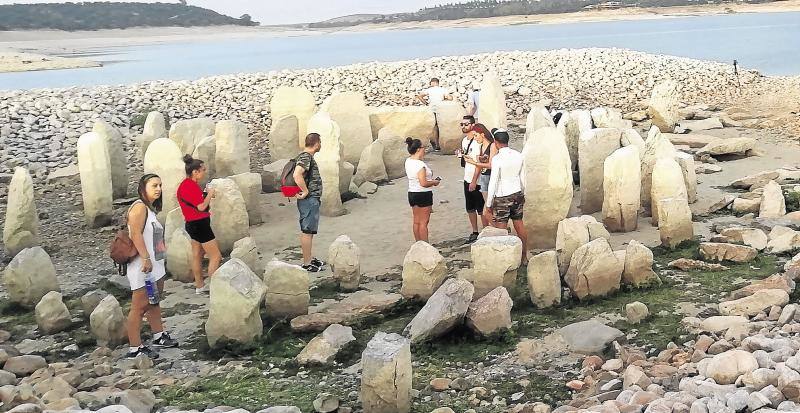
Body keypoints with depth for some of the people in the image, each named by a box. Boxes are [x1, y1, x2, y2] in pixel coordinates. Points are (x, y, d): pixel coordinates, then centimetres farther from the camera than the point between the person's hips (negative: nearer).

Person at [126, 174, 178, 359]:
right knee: (139, 306, -8)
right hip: (142, 267, -10)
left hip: (155, 265, 10)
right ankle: (135, 349, -5)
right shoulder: (139, 207, -14)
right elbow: (136, 234, -24)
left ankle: (159, 336, 34)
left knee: (154, 302, 21)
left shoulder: (150, 208, 16)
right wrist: (146, 258, -28)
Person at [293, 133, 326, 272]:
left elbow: (298, 174, 29)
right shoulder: (305, 157, -17)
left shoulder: (307, 156, 15)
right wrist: (305, 191, -23)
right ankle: (307, 264, -2)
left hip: (312, 200, 11)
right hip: (309, 200, -11)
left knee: (308, 231, 17)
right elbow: (297, 175, -32)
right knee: (307, 231, -6)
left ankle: (310, 258, 27)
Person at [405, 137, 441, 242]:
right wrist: (434, 182, -9)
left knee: (416, 222, 14)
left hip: (412, 194, 9)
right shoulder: (420, 164, -22)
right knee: (423, 223, -2)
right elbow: (423, 183, -25)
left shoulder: (408, 161, 5)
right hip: (423, 194, -8)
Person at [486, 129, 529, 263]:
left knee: (501, 229, -1)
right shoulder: (519, 156, 1)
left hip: (502, 198, -6)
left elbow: (493, 183, -15)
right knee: (519, 224, 16)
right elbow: (523, 178, 10)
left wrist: (489, 203, -7)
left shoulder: (497, 159, -17)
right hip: (517, 194, 6)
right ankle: (524, 256, 25)